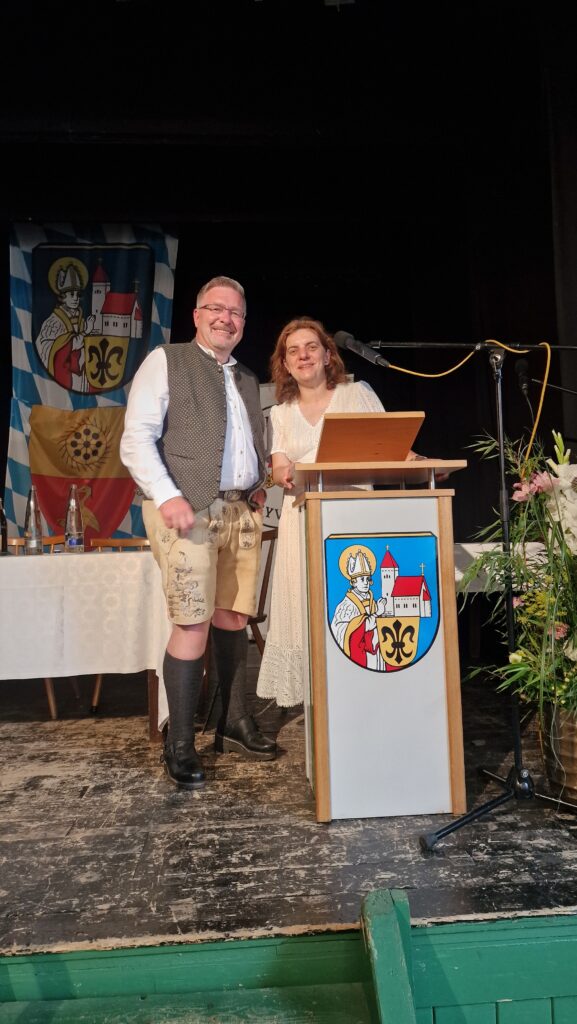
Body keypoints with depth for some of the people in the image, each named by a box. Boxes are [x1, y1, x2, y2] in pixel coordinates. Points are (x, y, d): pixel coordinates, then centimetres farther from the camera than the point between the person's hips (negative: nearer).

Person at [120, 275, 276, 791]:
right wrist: (167, 497, -18)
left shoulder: (248, 379, 22)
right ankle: (180, 745, 7)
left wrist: (261, 484, 10)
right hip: (188, 511, -6)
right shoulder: (166, 361, 4)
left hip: (243, 511, 6)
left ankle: (234, 723, 25)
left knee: (234, 618, 10)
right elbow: (136, 439, -6)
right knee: (194, 626, -8)